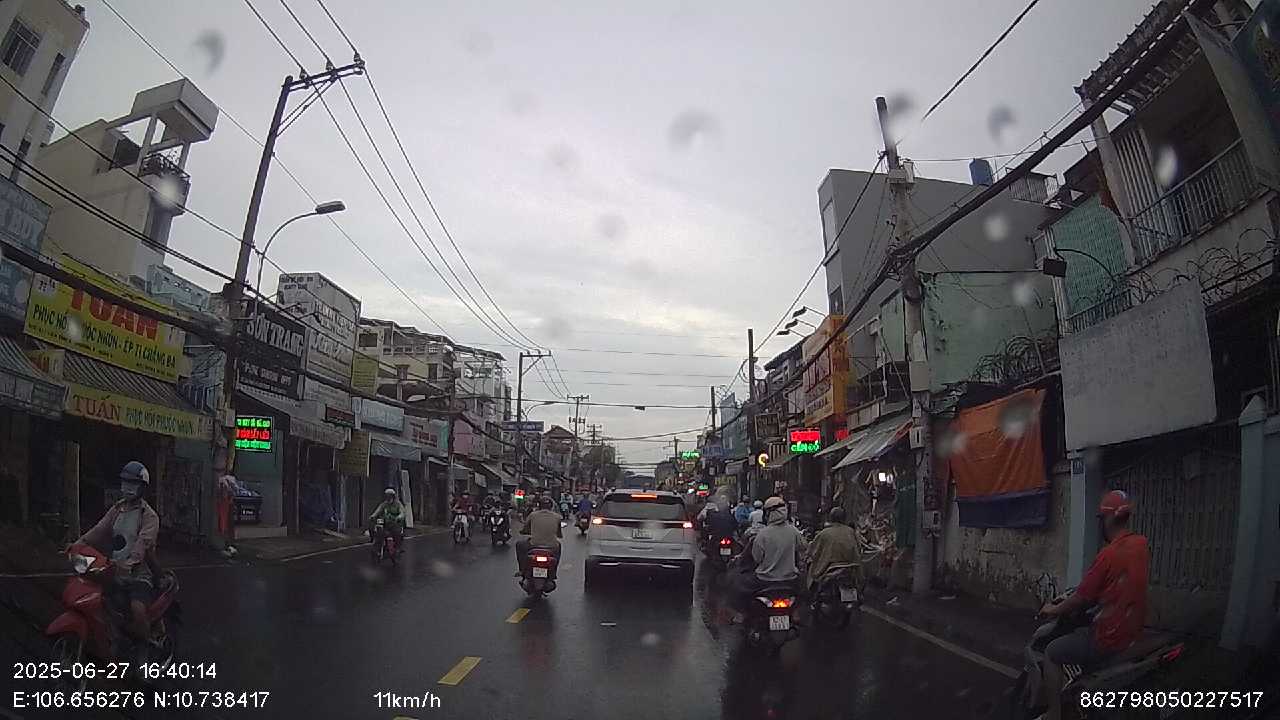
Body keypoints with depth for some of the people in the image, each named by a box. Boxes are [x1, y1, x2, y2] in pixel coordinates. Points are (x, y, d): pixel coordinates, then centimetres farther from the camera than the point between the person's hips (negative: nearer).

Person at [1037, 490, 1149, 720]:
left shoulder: (1108, 555, -25)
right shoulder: (1141, 545, -2)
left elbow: (1081, 599, -16)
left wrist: (1053, 610, 1)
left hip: (1109, 638, -8)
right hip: (1133, 632, 8)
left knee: (1051, 653, 3)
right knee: (1078, 634, 31)